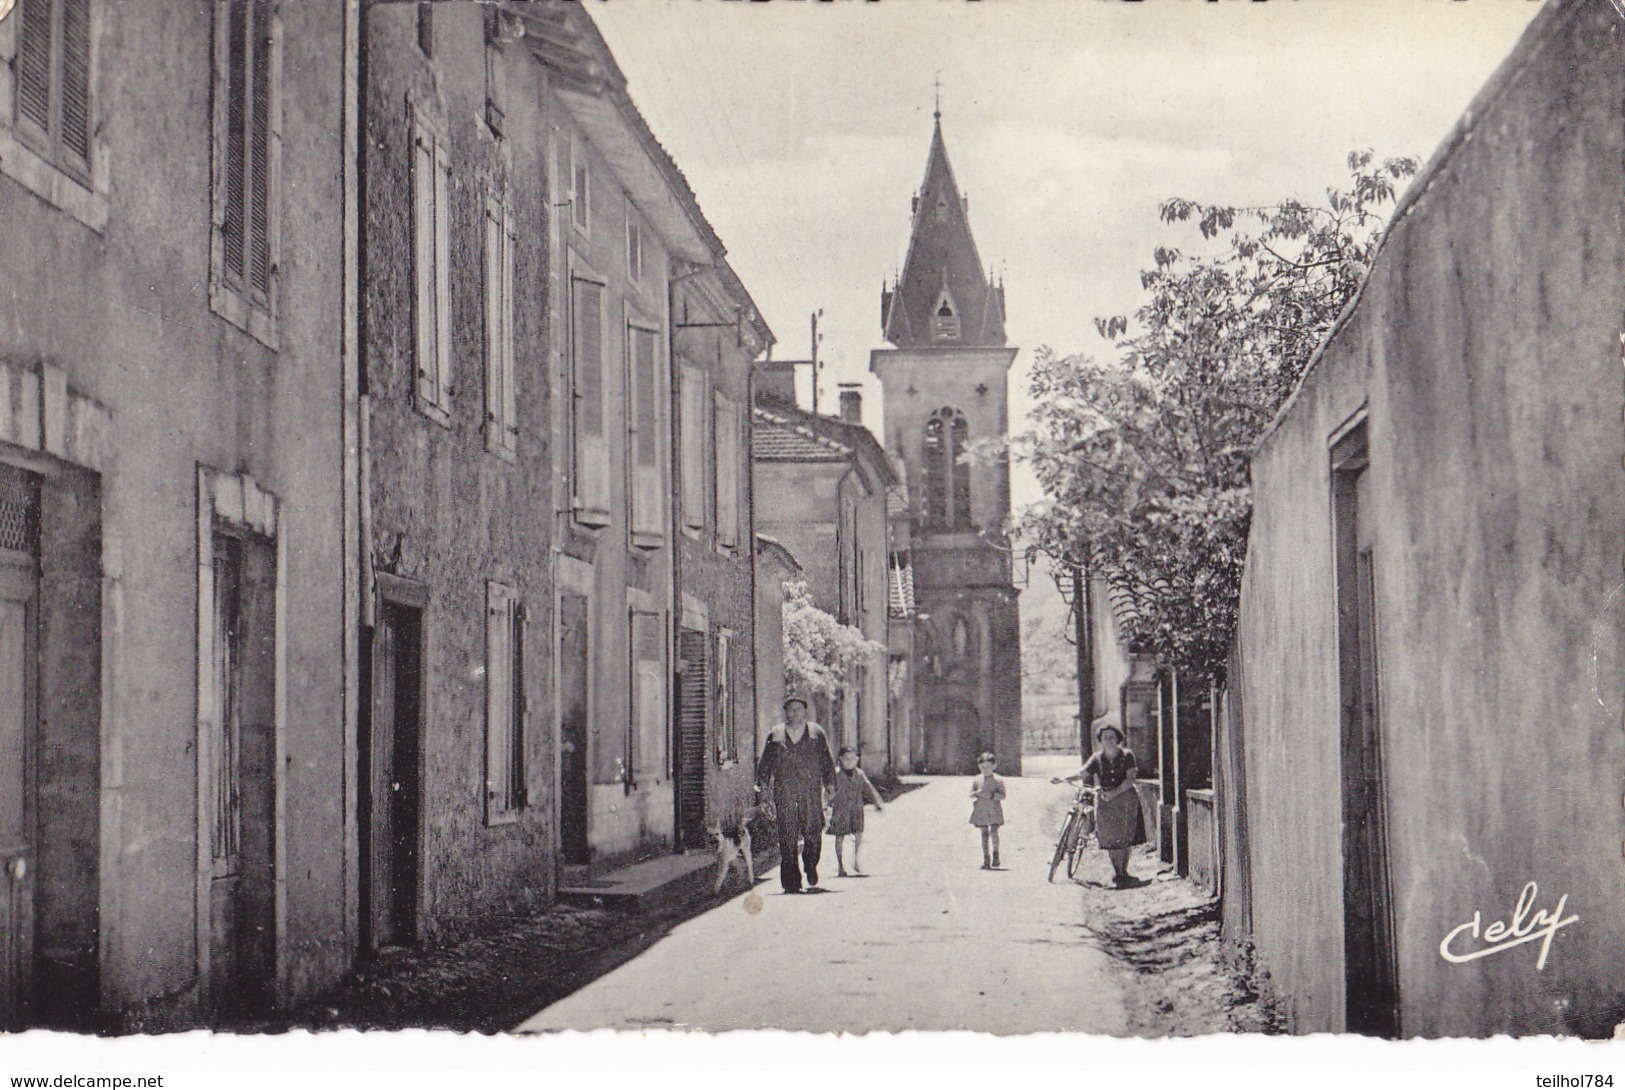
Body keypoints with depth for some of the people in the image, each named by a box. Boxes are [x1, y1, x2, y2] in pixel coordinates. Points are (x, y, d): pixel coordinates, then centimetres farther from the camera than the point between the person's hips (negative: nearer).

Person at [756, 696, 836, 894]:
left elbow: (827, 760, 11)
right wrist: (763, 786, 3)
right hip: (784, 793, 0)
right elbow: (765, 762, 12)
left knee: (813, 831, -7)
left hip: (811, 791, 0)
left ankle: (811, 869, 16)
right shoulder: (776, 735, 13)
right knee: (787, 835, -4)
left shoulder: (816, 733, 13)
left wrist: (829, 784, 3)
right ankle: (790, 880, -2)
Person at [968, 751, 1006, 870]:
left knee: (994, 831, -14)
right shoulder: (976, 780, 7)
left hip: (994, 810, -2)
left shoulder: (998, 780, -2)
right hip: (981, 810, 3)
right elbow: (970, 794, 8)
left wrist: (992, 795, -20)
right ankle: (986, 858, 10)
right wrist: (976, 793, -14)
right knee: (984, 834, 5)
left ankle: (995, 853, 8)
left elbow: (1002, 795, -5)